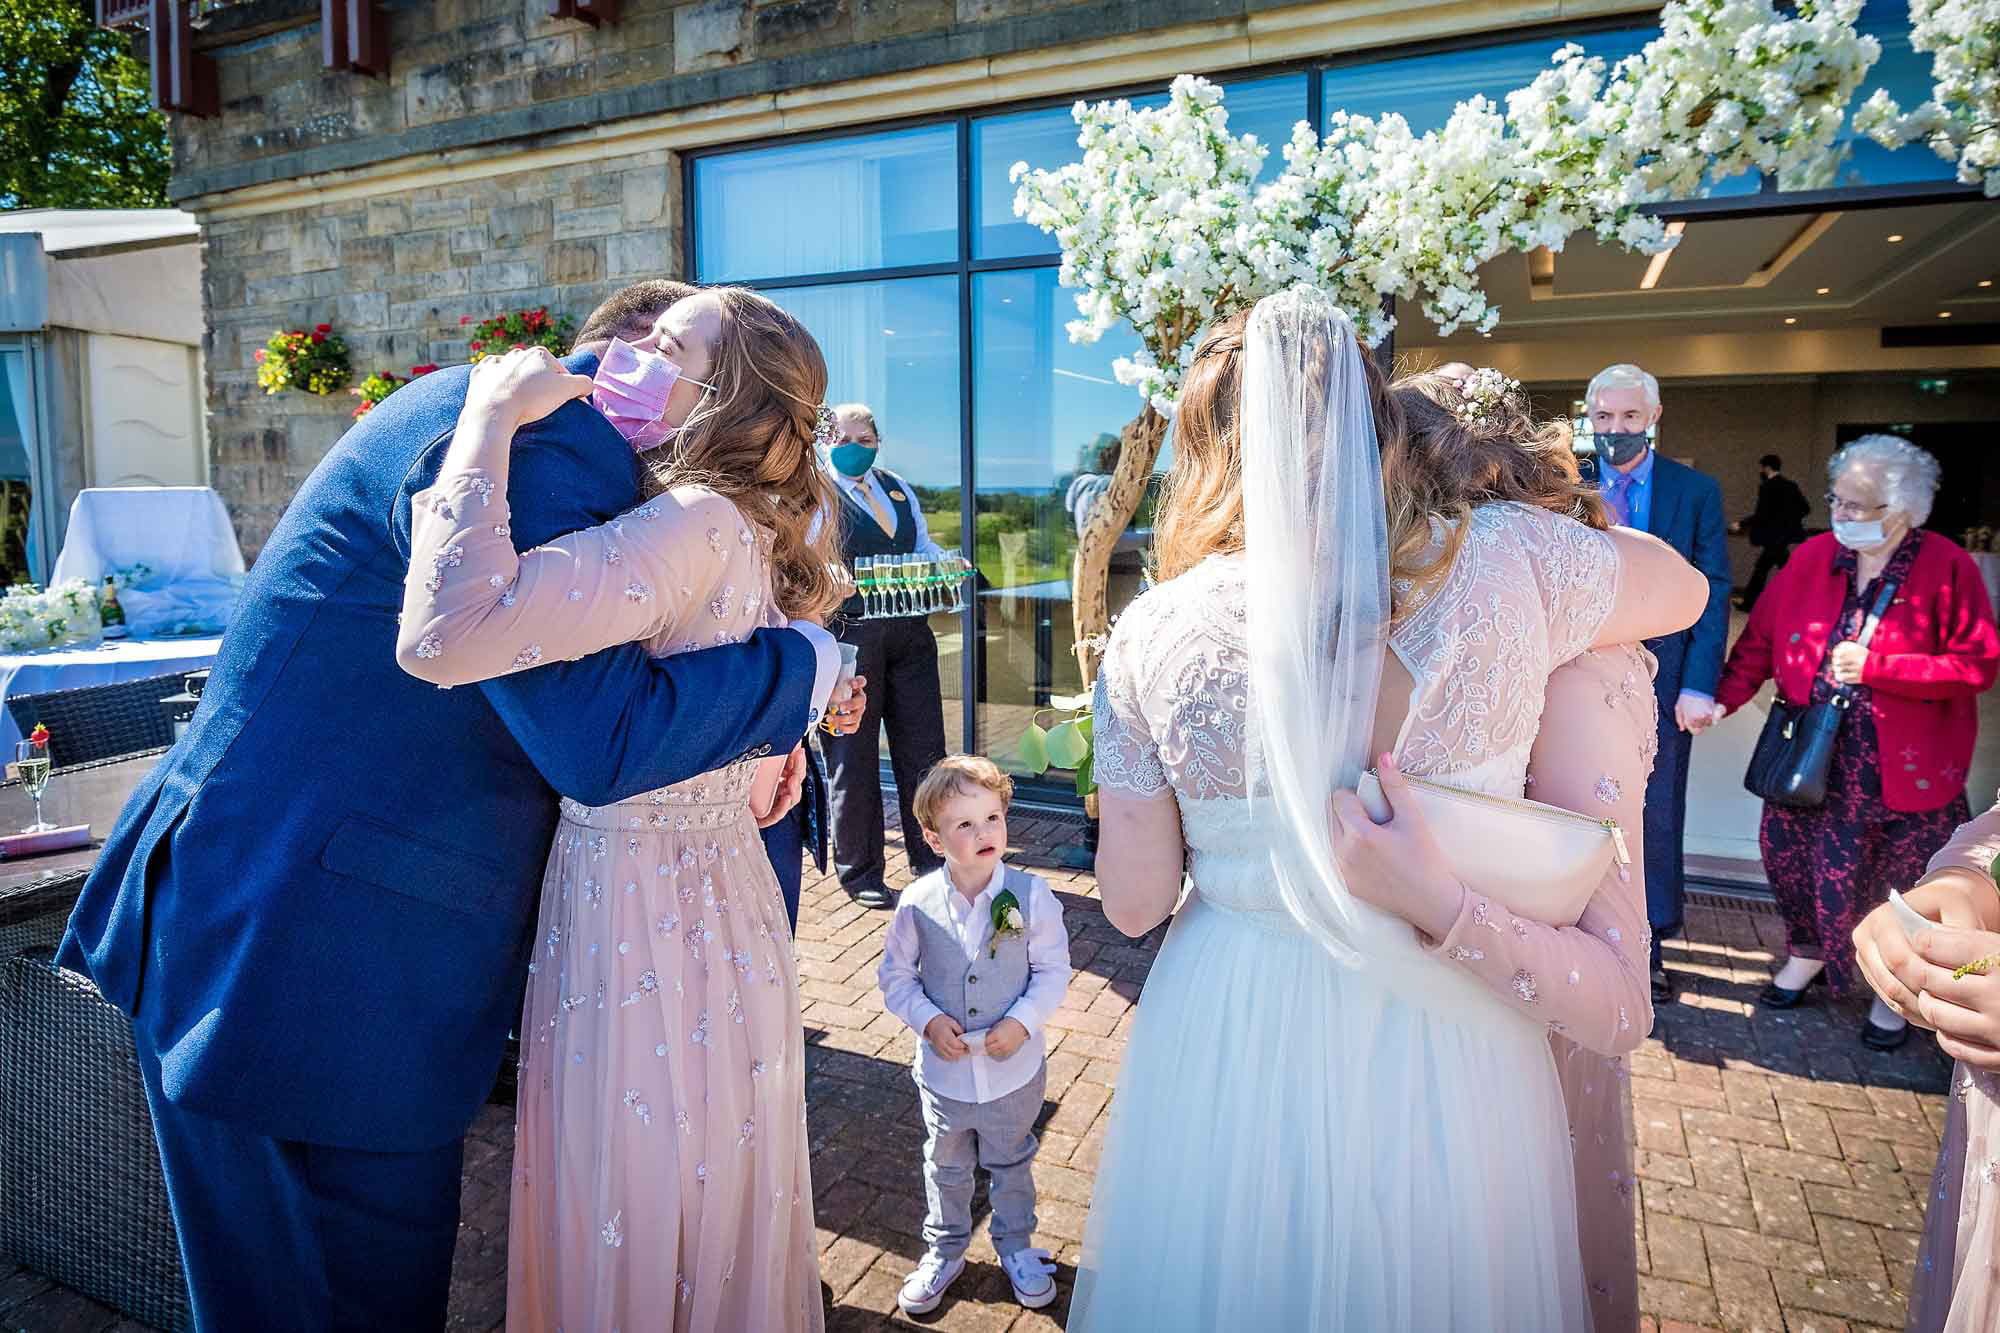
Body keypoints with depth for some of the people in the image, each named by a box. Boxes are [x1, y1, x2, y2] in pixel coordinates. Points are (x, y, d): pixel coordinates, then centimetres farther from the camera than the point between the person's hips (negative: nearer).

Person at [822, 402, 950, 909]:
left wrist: (945, 562, -1)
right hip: (850, 633, -5)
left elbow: (924, 545, 21)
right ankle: (860, 872, 16)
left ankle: (932, 860, 25)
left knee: (923, 748, 11)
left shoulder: (899, 489, 18)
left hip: (910, 632, 6)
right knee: (853, 756, 2)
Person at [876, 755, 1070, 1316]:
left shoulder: (1031, 895, -18)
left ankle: (1017, 1247, 50)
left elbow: (1053, 970, -9)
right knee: (946, 1167, 23)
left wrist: (1022, 1021, -21)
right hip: (944, 1070, 1)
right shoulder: (917, 903, -17)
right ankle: (944, 1251, 48)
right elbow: (896, 975, -4)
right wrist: (928, 1020, -18)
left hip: (1014, 1069, 0)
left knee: (1011, 1164, 24)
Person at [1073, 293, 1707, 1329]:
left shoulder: (1153, 635, -15)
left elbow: (1133, 902, -7)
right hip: (1444, 1054, 1)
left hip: (1225, 1049, 0)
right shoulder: (1510, 559, -13)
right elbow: (1684, 587, 10)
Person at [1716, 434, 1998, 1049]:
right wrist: (1722, 698, -10)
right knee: (1791, 854, 9)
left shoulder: (1947, 567, -9)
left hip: (1905, 766, -3)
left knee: (1899, 882, 8)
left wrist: (1876, 665, -21)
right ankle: (1809, 952, 36)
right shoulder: (1812, 557, 0)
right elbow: (1761, 639, 2)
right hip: (1811, 753, 3)